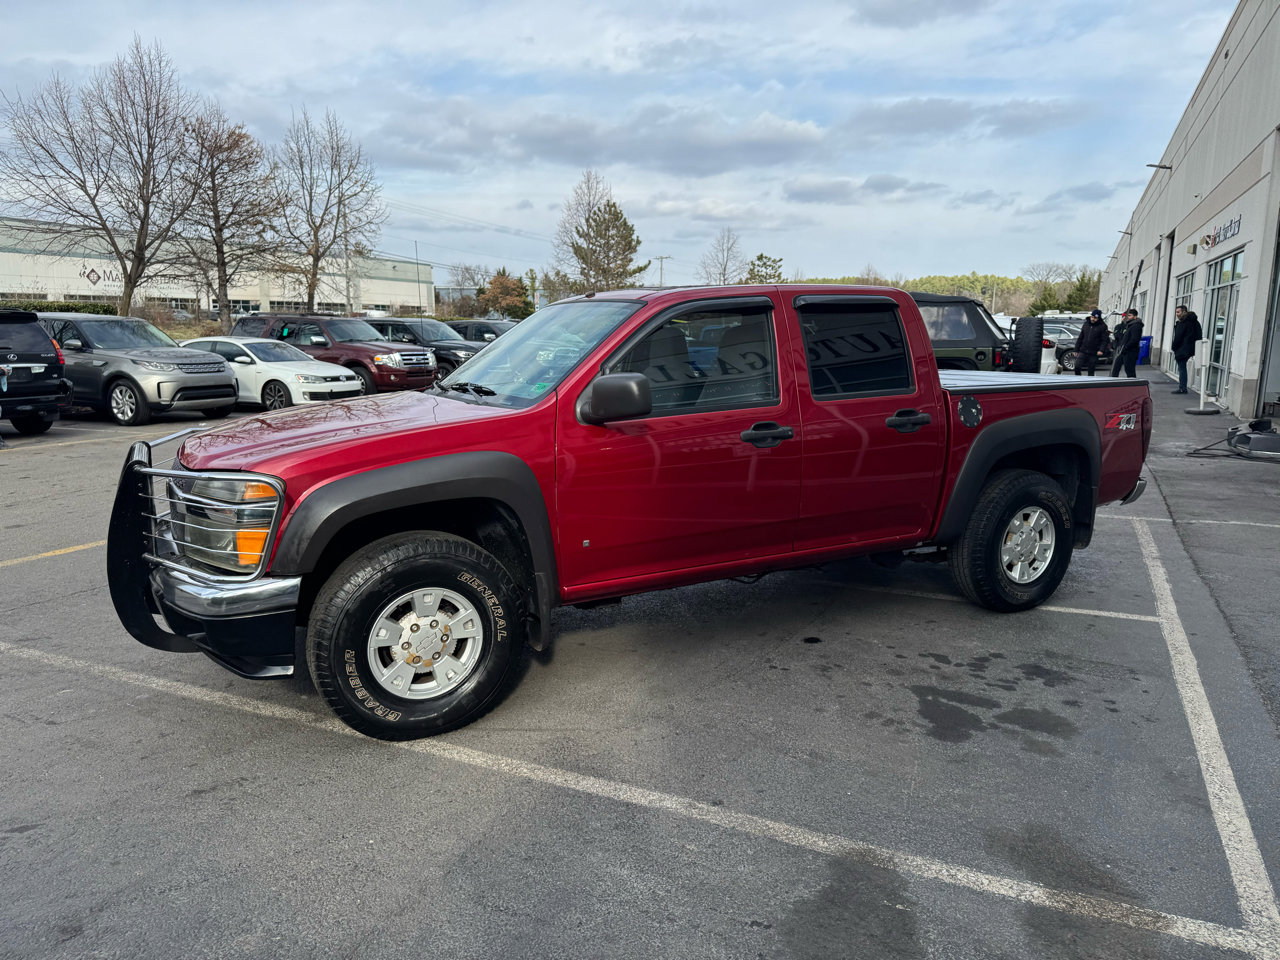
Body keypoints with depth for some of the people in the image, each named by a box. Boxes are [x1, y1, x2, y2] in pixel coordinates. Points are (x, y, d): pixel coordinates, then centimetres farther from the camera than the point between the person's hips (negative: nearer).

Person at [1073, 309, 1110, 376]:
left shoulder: (1102, 326, -2)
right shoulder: (1086, 324, 11)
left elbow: (1104, 340, -5)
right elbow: (1080, 338, 15)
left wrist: (1101, 350, -21)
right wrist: (1076, 350, 12)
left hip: (1093, 353, -3)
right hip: (1082, 351, 3)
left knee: (1091, 371, 2)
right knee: (1077, 367, -11)